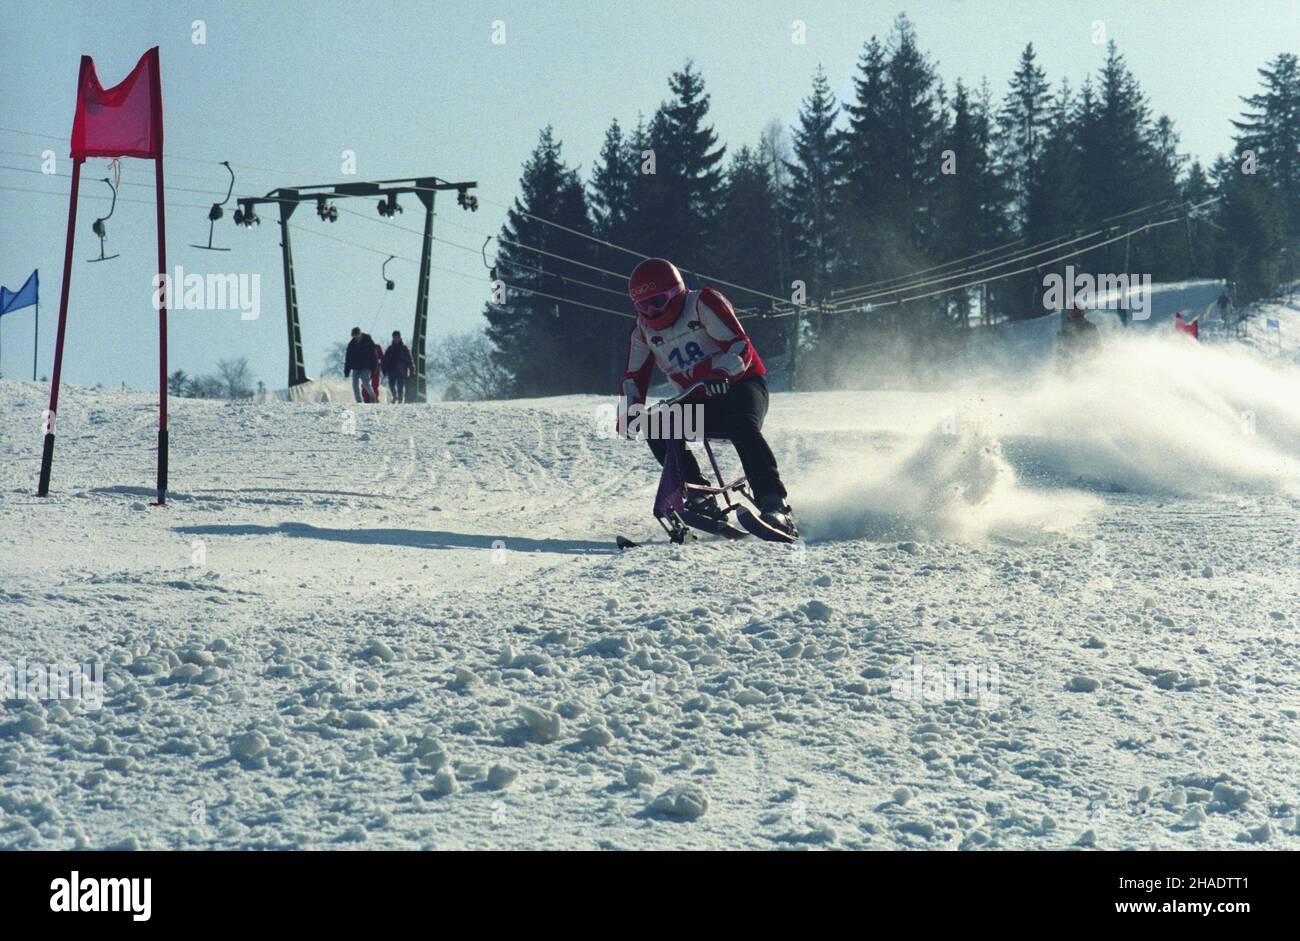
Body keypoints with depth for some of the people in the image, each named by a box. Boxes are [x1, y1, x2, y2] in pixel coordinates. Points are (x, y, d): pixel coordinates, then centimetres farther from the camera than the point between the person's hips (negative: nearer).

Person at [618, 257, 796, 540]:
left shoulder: (703, 304, -13)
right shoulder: (643, 331, 4)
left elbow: (741, 348, -22)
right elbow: (635, 377, 11)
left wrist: (720, 370, -42)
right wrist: (631, 409, -9)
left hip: (740, 386, -5)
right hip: (701, 403, 6)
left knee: (742, 428, -36)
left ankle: (775, 505, -41)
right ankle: (701, 498, -15)